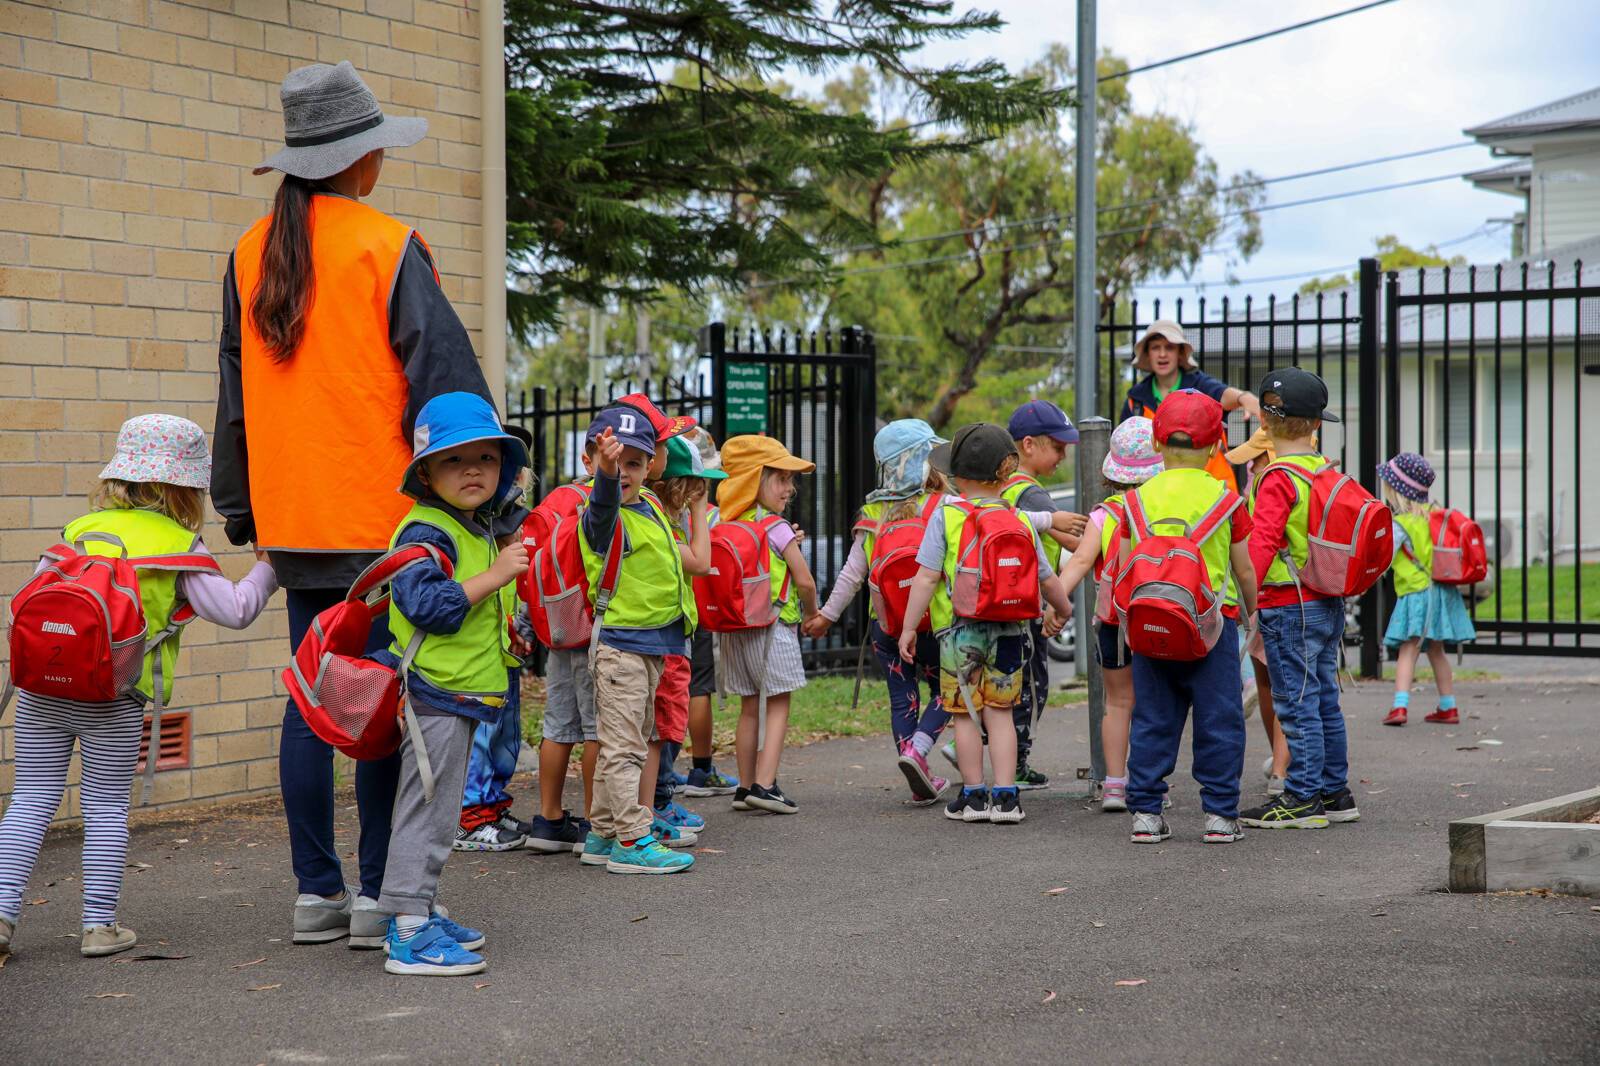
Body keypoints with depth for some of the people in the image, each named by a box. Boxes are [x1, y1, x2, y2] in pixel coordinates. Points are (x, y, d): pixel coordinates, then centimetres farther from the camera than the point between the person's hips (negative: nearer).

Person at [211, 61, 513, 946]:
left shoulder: (250, 254, 10)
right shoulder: (386, 247, -9)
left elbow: (235, 389, 15)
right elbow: (443, 377, -11)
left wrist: (243, 507, 21)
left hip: (292, 518, 6)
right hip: (382, 516, -6)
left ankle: (316, 891, 14)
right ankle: (377, 896, 1)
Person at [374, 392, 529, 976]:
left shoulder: (477, 532, 16)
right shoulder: (425, 532, -16)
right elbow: (430, 605, -28)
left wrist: (505, 631, 17)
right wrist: (496, 575, -27)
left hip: (459, 694, 10)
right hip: (433, 693, -10)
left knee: (436, 812, 16)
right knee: (427, 812, -9)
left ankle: (419, 914, 26)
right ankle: (409, 932, -7)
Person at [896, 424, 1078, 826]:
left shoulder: (945, 516, -7)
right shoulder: (1020, 520, 2)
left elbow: (926, 577, -12)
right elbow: (1047, 580, 7)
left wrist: (909, 626, -5)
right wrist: (1062, 611, 26)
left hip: (959, 630, -2)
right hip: (1008, 631, 2)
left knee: (966, 713, 7)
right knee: (1000, 712, 9)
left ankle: (973, 795, 11)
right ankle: (1004, 796, 5)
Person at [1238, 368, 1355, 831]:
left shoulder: (1277, 480, -16)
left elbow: (1263, 542, -25)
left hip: (1289, 606, -8)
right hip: (1329, 603, 8)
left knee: (1297, 705, -3)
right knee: (1325, 701, 14)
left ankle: (1303, 799, 0)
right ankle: (1335, 793, 20)